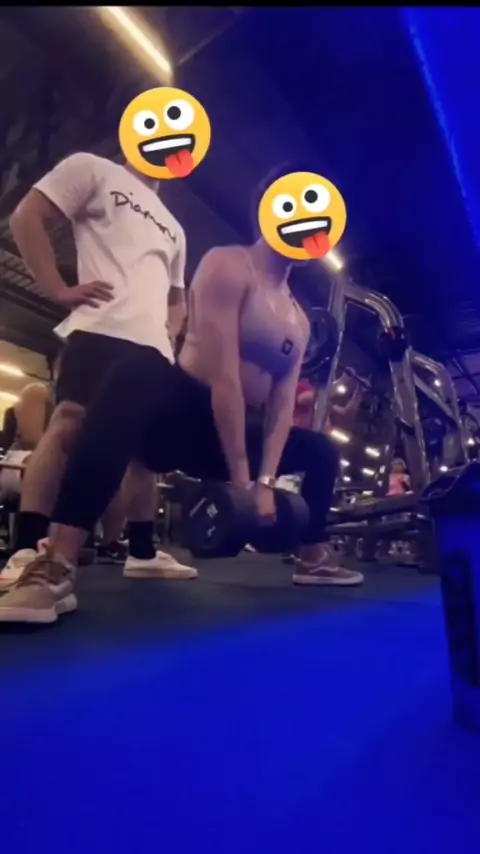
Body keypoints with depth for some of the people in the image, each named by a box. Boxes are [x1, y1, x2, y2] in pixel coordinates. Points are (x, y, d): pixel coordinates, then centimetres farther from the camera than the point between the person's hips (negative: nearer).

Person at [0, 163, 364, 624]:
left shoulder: (298, 320, 15)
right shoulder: (229, 266, -8)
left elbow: (283, 403, 5)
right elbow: (223, 375, -19)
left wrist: (265, 482, -6)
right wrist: (241, 479, -21)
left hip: (234, 431, 9)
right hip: (181, 416, -8)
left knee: (322, 451, 18)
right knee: (141, 370, -41)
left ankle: (313, 559, 34)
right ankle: (56, 569, -45)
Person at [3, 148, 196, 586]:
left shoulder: (173, 228, 33)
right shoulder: (94, 170, 15)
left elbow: (178, 299, 37)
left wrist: (169, 332, 16)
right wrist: (60, 290, -6)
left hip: (154, 347, 7)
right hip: (103, 331, -7)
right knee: (70, 425, -18)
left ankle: (143, 552, 12)